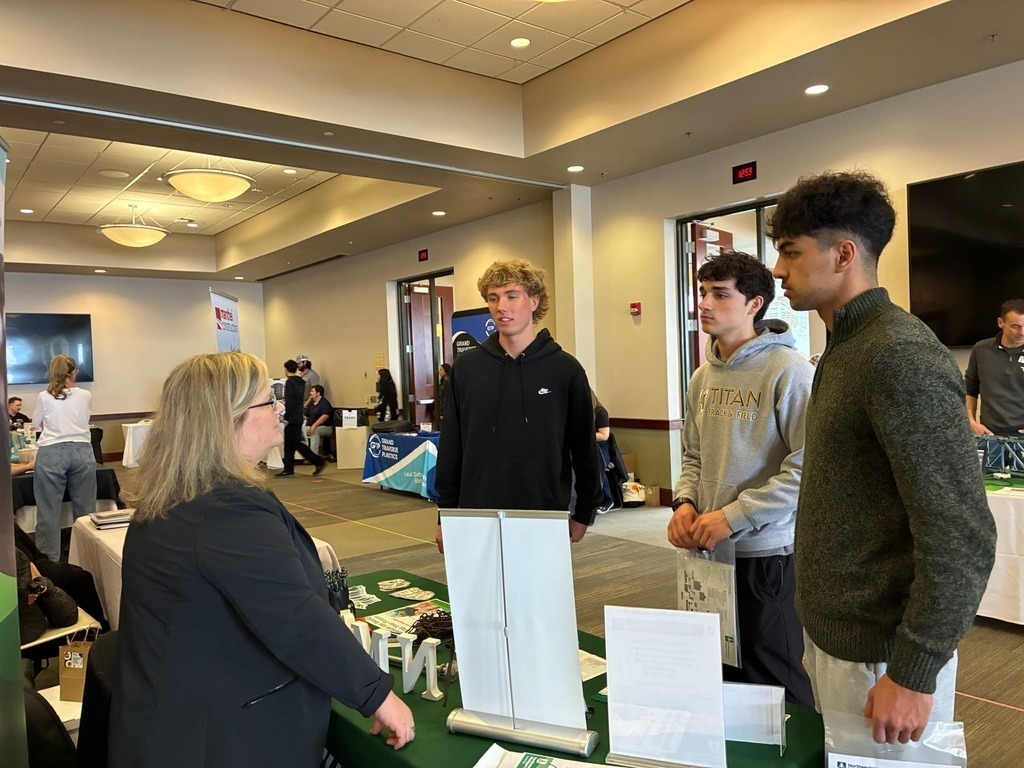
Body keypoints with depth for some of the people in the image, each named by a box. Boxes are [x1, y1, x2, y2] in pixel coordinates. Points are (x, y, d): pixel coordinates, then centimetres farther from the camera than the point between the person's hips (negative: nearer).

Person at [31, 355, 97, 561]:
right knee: (85, 507, 9)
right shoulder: (85, 395, 5)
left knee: (49, 509, 6)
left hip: (51, 453, -1)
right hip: (81, 451, 1)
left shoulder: (44, 397, 2)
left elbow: (36, 425, 16)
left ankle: (49, 559, 11)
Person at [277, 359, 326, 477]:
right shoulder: (300, 382, 14)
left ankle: (319, 462, -6)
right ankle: (288, 470, 12)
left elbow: (289, 401, -20)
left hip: (292, 419, -9)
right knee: (289, 444, 11)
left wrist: (286, 417, -16)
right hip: (298, 418, 9)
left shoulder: (289, 382, -13)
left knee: (296, 443, -5)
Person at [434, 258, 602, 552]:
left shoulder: (565, 369, -3)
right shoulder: (466, 367, 1)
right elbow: (450, 448, 6)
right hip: (477, 517, 1)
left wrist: (584, 514, 5)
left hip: (544, 518, -1)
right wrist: (444, 515, 5)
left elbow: (584, 447, 3)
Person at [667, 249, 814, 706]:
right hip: (708, 550, 7)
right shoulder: (703, 378, 9)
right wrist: (685, 502, -2)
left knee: (777, 686, 9)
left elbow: (807, 467, -19)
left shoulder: (788, 371, -14)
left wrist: (733, 516, -20)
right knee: (720, 677, 21)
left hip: (768, 553, -7)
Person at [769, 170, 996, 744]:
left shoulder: (901, 355, -21)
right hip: (831, 630, 9)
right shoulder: (847, 347, 8)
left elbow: (962, 539, -23)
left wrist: (912, 674, -19)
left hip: (879, 649, -8)